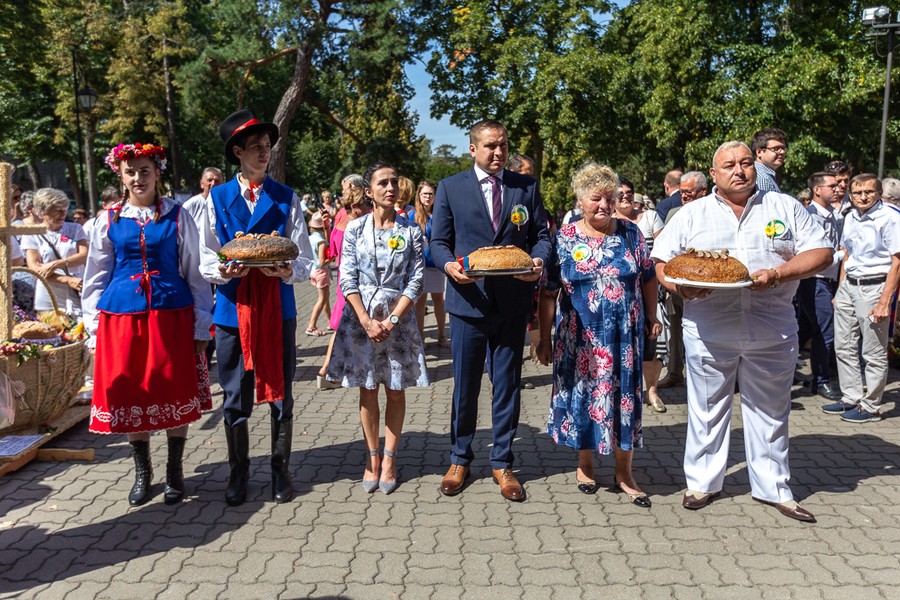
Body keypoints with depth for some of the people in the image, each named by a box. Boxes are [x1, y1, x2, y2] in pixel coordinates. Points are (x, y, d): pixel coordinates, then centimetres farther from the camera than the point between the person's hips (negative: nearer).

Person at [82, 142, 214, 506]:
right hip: (121, 317, 2)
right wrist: (94, 331, 6)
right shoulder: (109, 220, 7)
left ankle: (174, 472, 23)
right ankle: (142, 472, 27)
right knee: (130, 395, 7)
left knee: (175, 395, 4)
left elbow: (195, 273, 3)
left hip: (172, 316, -1)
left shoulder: (177, 216, 2)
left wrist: (201, 327, -1)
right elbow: (96, 278, 11)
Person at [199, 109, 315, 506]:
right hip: (233, 308, 0)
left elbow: (306, 262, 0)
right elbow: (205, 261, 3)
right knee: (235, 399, 9)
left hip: (278, 307, 0)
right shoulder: (217, 198, 4)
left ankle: (280, 470, 25)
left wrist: (287, 271, -21)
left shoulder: (287, 199, 4)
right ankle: (238, 473, 26)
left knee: (280, 394, 9)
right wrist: (223, 271, -19)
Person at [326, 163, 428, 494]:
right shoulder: (355, 228, 1)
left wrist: (392, 320, -12)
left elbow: (416, 280, -4)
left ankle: (389, 459, 18)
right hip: (360, 319, 0)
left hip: (398, 319, 0)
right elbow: (347, 279, -2)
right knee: (367, 390, 7)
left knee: (395, 390, 6)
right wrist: (366, 321, -12)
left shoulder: (411, 230, 0)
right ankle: (372, 458, 19)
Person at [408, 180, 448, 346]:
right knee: (420, 299, 3)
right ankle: (420, 336, 12)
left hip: (437, 262, 2)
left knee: (438, 298, 8)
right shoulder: (413, 215, 0)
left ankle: (442, 335, 17)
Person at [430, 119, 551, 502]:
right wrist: (449, 265, -18)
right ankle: (460, 459, 26)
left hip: (513, 302, 1)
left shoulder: (527, 186, 7)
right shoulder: (450, 187, 4)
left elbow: (542, 235, 8)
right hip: (468, 299, -1)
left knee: (507, 385, 9)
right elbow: (438, 242, 4)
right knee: (464, 385, 8)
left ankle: (502, 462, 24)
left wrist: (538, 260, -13)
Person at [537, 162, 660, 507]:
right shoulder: (564, 239, -4)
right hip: (581, 337, -1)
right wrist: (544, 338, -4)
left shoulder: (630, 233, 2)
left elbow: (648, 278, 11)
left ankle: (624, 473, 21)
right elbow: (548, 293, -3)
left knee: (625, 397, 6)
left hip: (625, 335, 2)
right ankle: (585, 464, 28)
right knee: (584, 396, 8)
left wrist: (652, 318, 10)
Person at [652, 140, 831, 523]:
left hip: (772, 333, 1)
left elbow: (821, 253, 4)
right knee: (707, 409, 8)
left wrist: (779, 273, -13)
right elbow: (660, 262, 5)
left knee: (771, 412, 10)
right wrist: (679, 286, -16)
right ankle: (702, 483, 22)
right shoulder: (692, 213, 8)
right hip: (708, 332, 0)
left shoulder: (785, 207, 8)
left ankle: (773, 488, 24)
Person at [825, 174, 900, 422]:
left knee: (874, 353, 2)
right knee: (844, 347, 11)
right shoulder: (850, 218, 10)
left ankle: (870, 406, 11)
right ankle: (851, 398, 23)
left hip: (873, 287, -7)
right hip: (848, 286, 7)